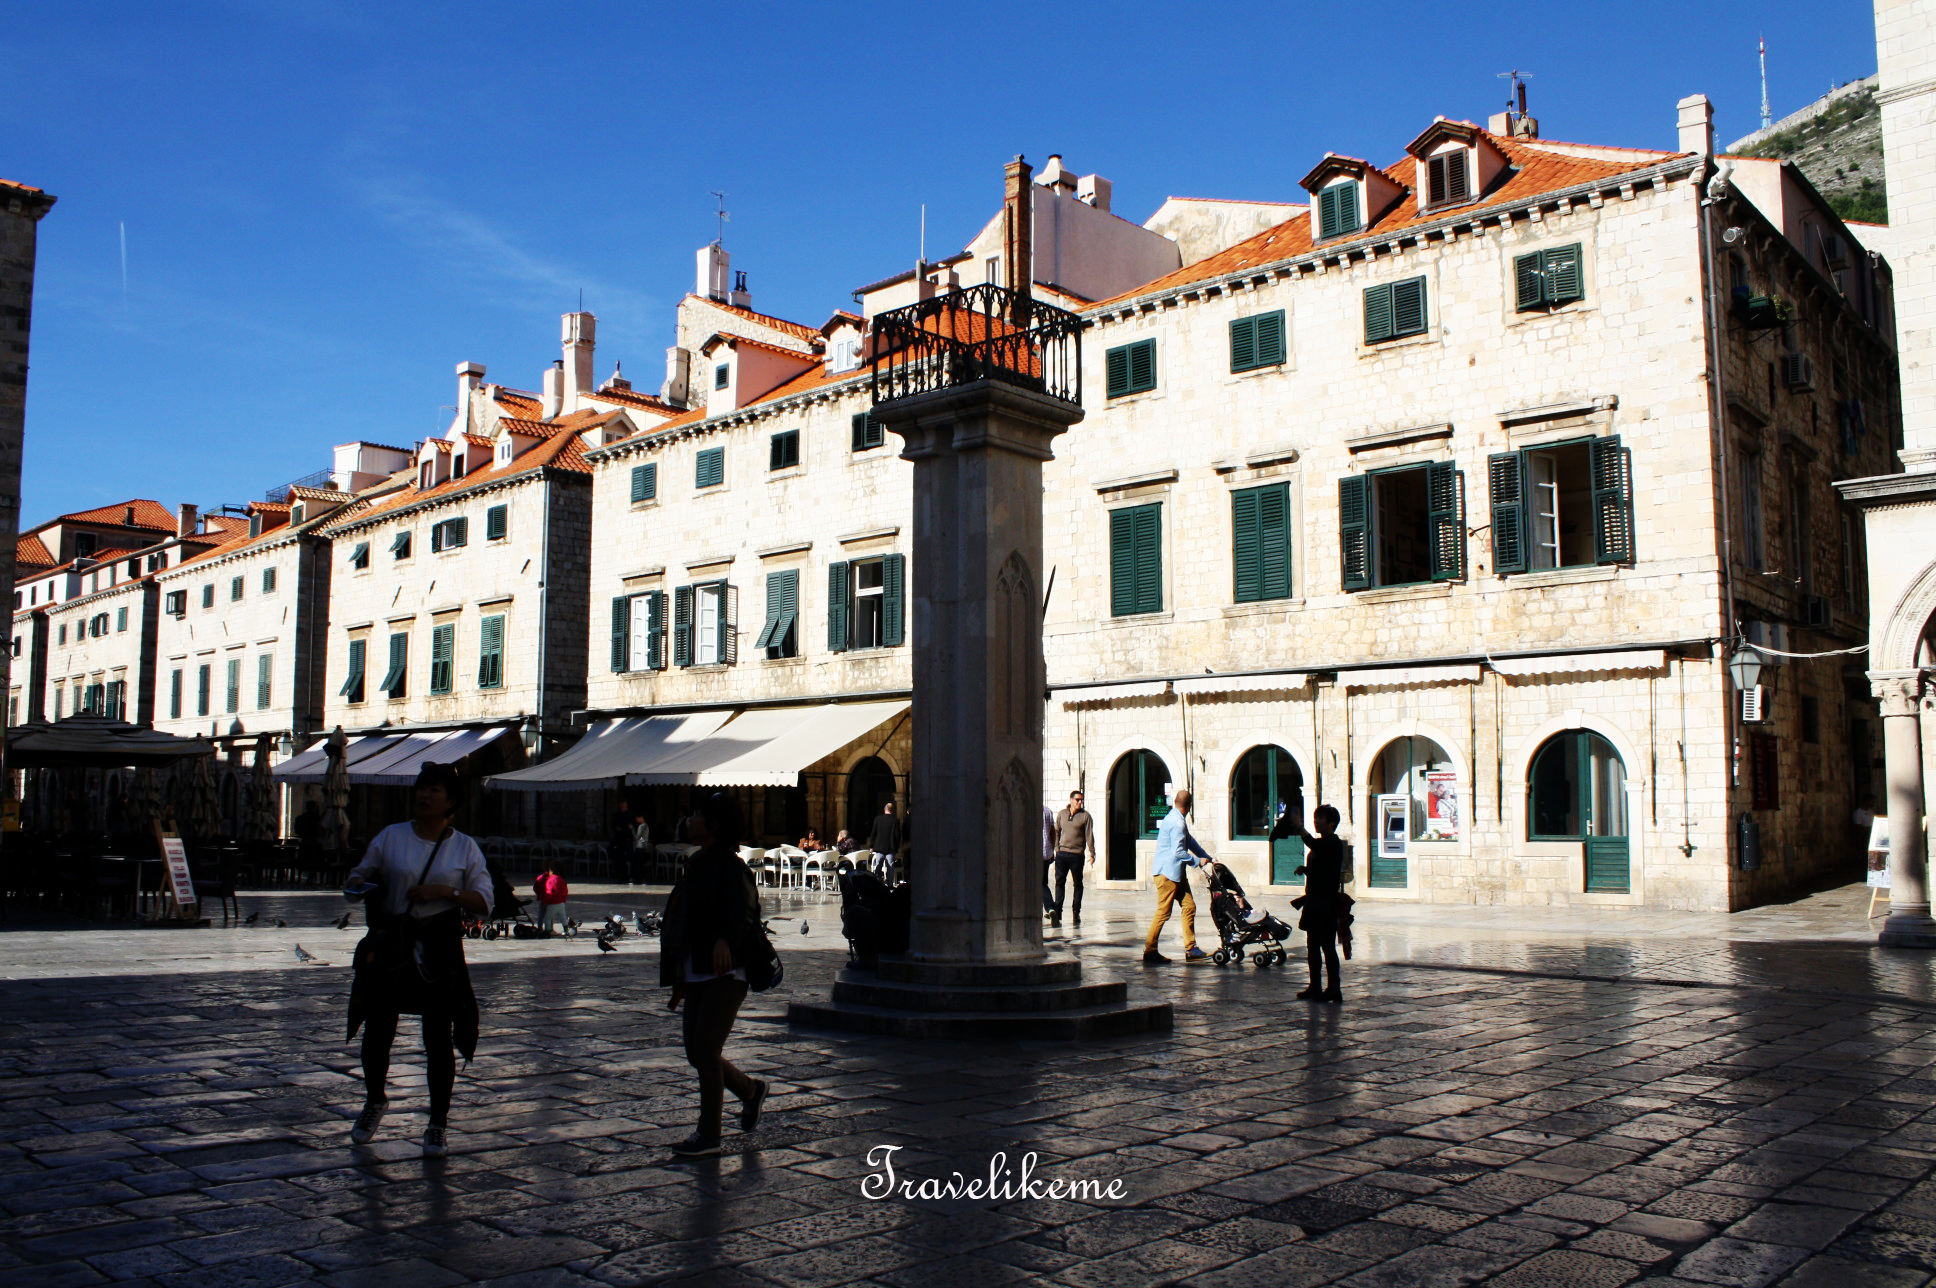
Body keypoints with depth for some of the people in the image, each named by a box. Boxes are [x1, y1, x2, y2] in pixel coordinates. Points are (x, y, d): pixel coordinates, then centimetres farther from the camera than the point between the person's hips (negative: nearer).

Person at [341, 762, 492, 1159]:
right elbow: (365, 873, 13)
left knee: (439, 1038, 0)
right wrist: (357, 884, -10)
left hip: (440, 950, -1)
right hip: (390, 946, 1)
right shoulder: (391, 836, 5)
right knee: (378, 1028, 8)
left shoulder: (465, 848, 3)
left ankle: (437, 1126, 13)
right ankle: (375, 1101, 38)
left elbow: (483, 902, 0)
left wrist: (445, 891, -15)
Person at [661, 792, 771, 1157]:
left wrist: (725, 940, -51)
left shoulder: (731, 865, -11)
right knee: (697, 1054, 10)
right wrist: (679, 979, 21)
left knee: (705, 1049, -8)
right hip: (696, 974, 9)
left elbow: (743, 906, -31)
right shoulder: (697, 864, 15)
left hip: (725, 974, -9)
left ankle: (708, 1134, 5)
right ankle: (750, 1090, 32)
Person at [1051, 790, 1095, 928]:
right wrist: (1056, 850, 9)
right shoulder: (1061, 814, 10)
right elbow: (1056, 832, 15)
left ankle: (1077, 913, 13)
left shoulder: (1085, 816, 2)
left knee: (1078, 884, 6)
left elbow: (1089, 835, -1)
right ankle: (1057, 913, -12)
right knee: (1060, 882, -7)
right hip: (1062, 853, 2)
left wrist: (1092, 854, -6)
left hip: (1077, 854, -2)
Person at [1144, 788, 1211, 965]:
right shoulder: (1177, 823, -19)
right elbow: (1178, 852, -23)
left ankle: (1190, 949, 11)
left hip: (1177, 873, 10)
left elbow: (1190, 841, 21)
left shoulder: (1176, 819, 13)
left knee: (1189, 907, 9)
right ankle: (1150, 951, 1)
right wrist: (1198, 861, -11)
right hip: (1168, 872, -10)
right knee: (1163, 912, -6)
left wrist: (1208, 858, 17)